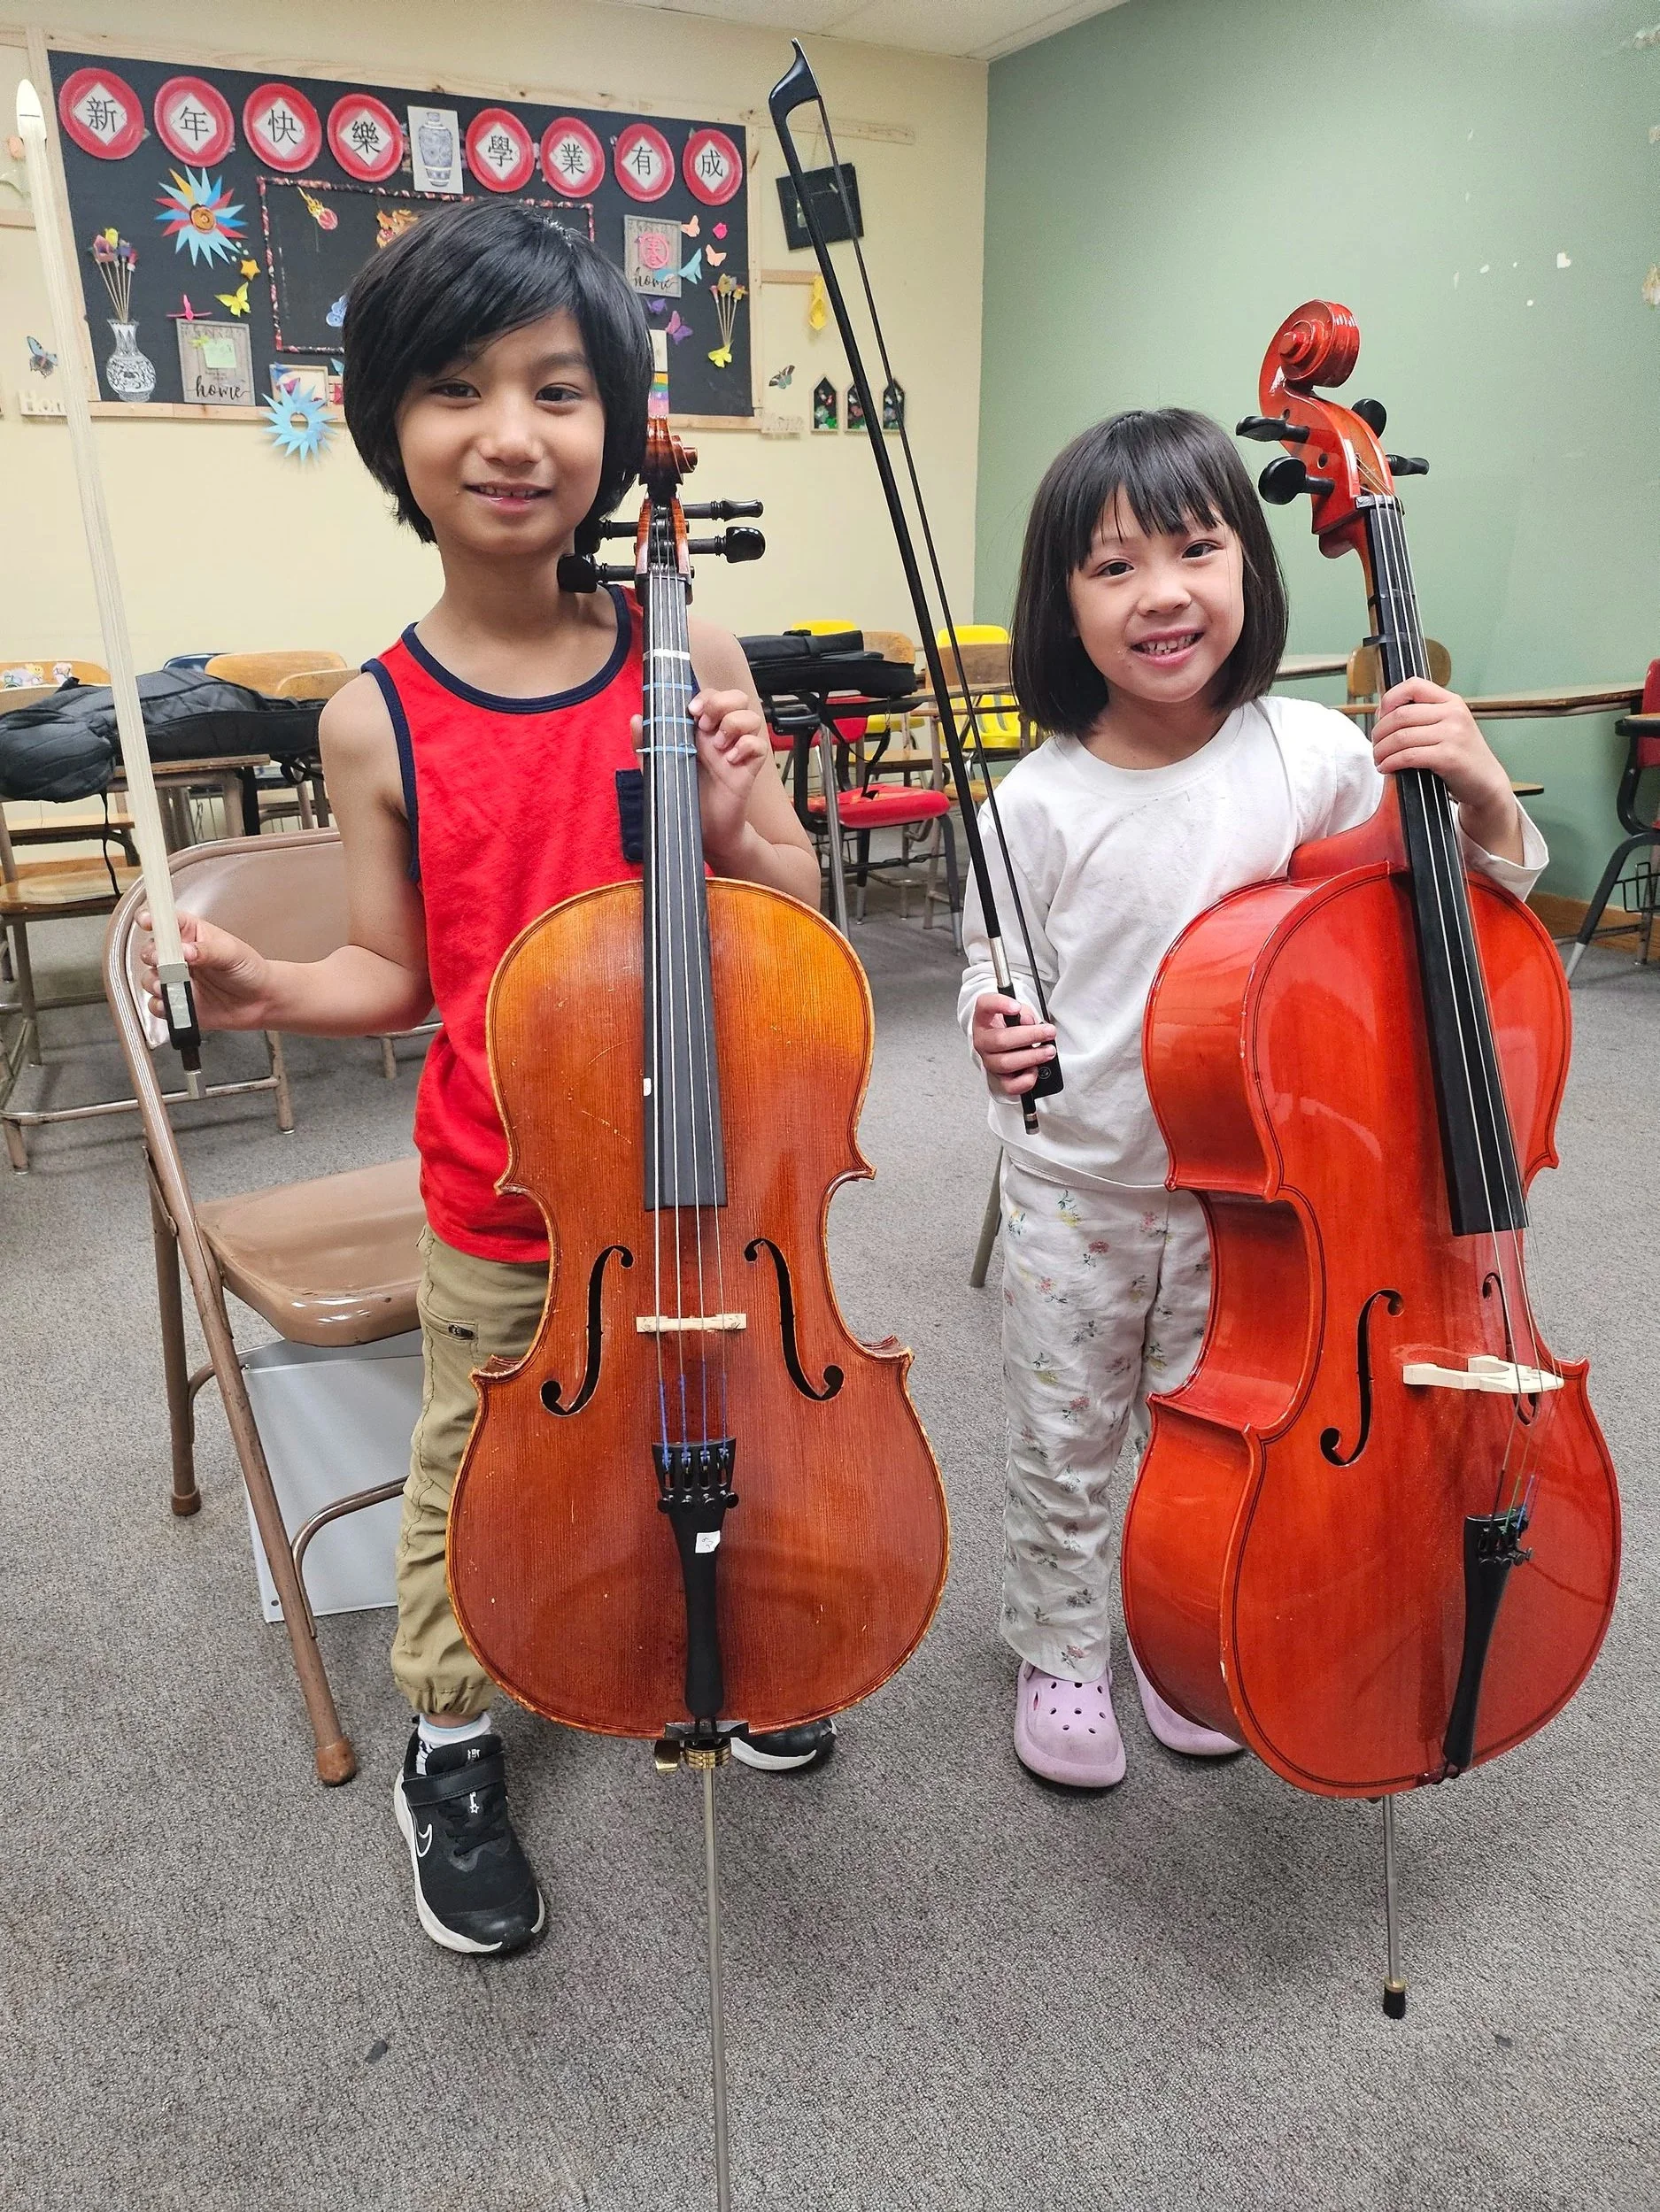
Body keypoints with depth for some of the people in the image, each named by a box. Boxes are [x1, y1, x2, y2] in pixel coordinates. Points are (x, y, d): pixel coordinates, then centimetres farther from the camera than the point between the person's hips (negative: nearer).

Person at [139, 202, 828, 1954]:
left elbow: (798, 913, -1)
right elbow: (400, 978, -2)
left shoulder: (692, 665, -8)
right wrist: (271, 991, -20)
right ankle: (448, 1756, 43)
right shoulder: (377, 722, -9)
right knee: (479, 1475, 16)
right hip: (501, 1205, -1)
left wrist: (734, 827, -20)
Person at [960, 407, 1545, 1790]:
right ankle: (1060, 1655, 41)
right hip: (1077, 1191, -1)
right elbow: (1001, 969, -2)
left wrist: (1484, 803, -21)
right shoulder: (1042, 801, -14)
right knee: (1063, 1446, 15)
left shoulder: (1315, 754, -11)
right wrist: (997, 1032, -24)